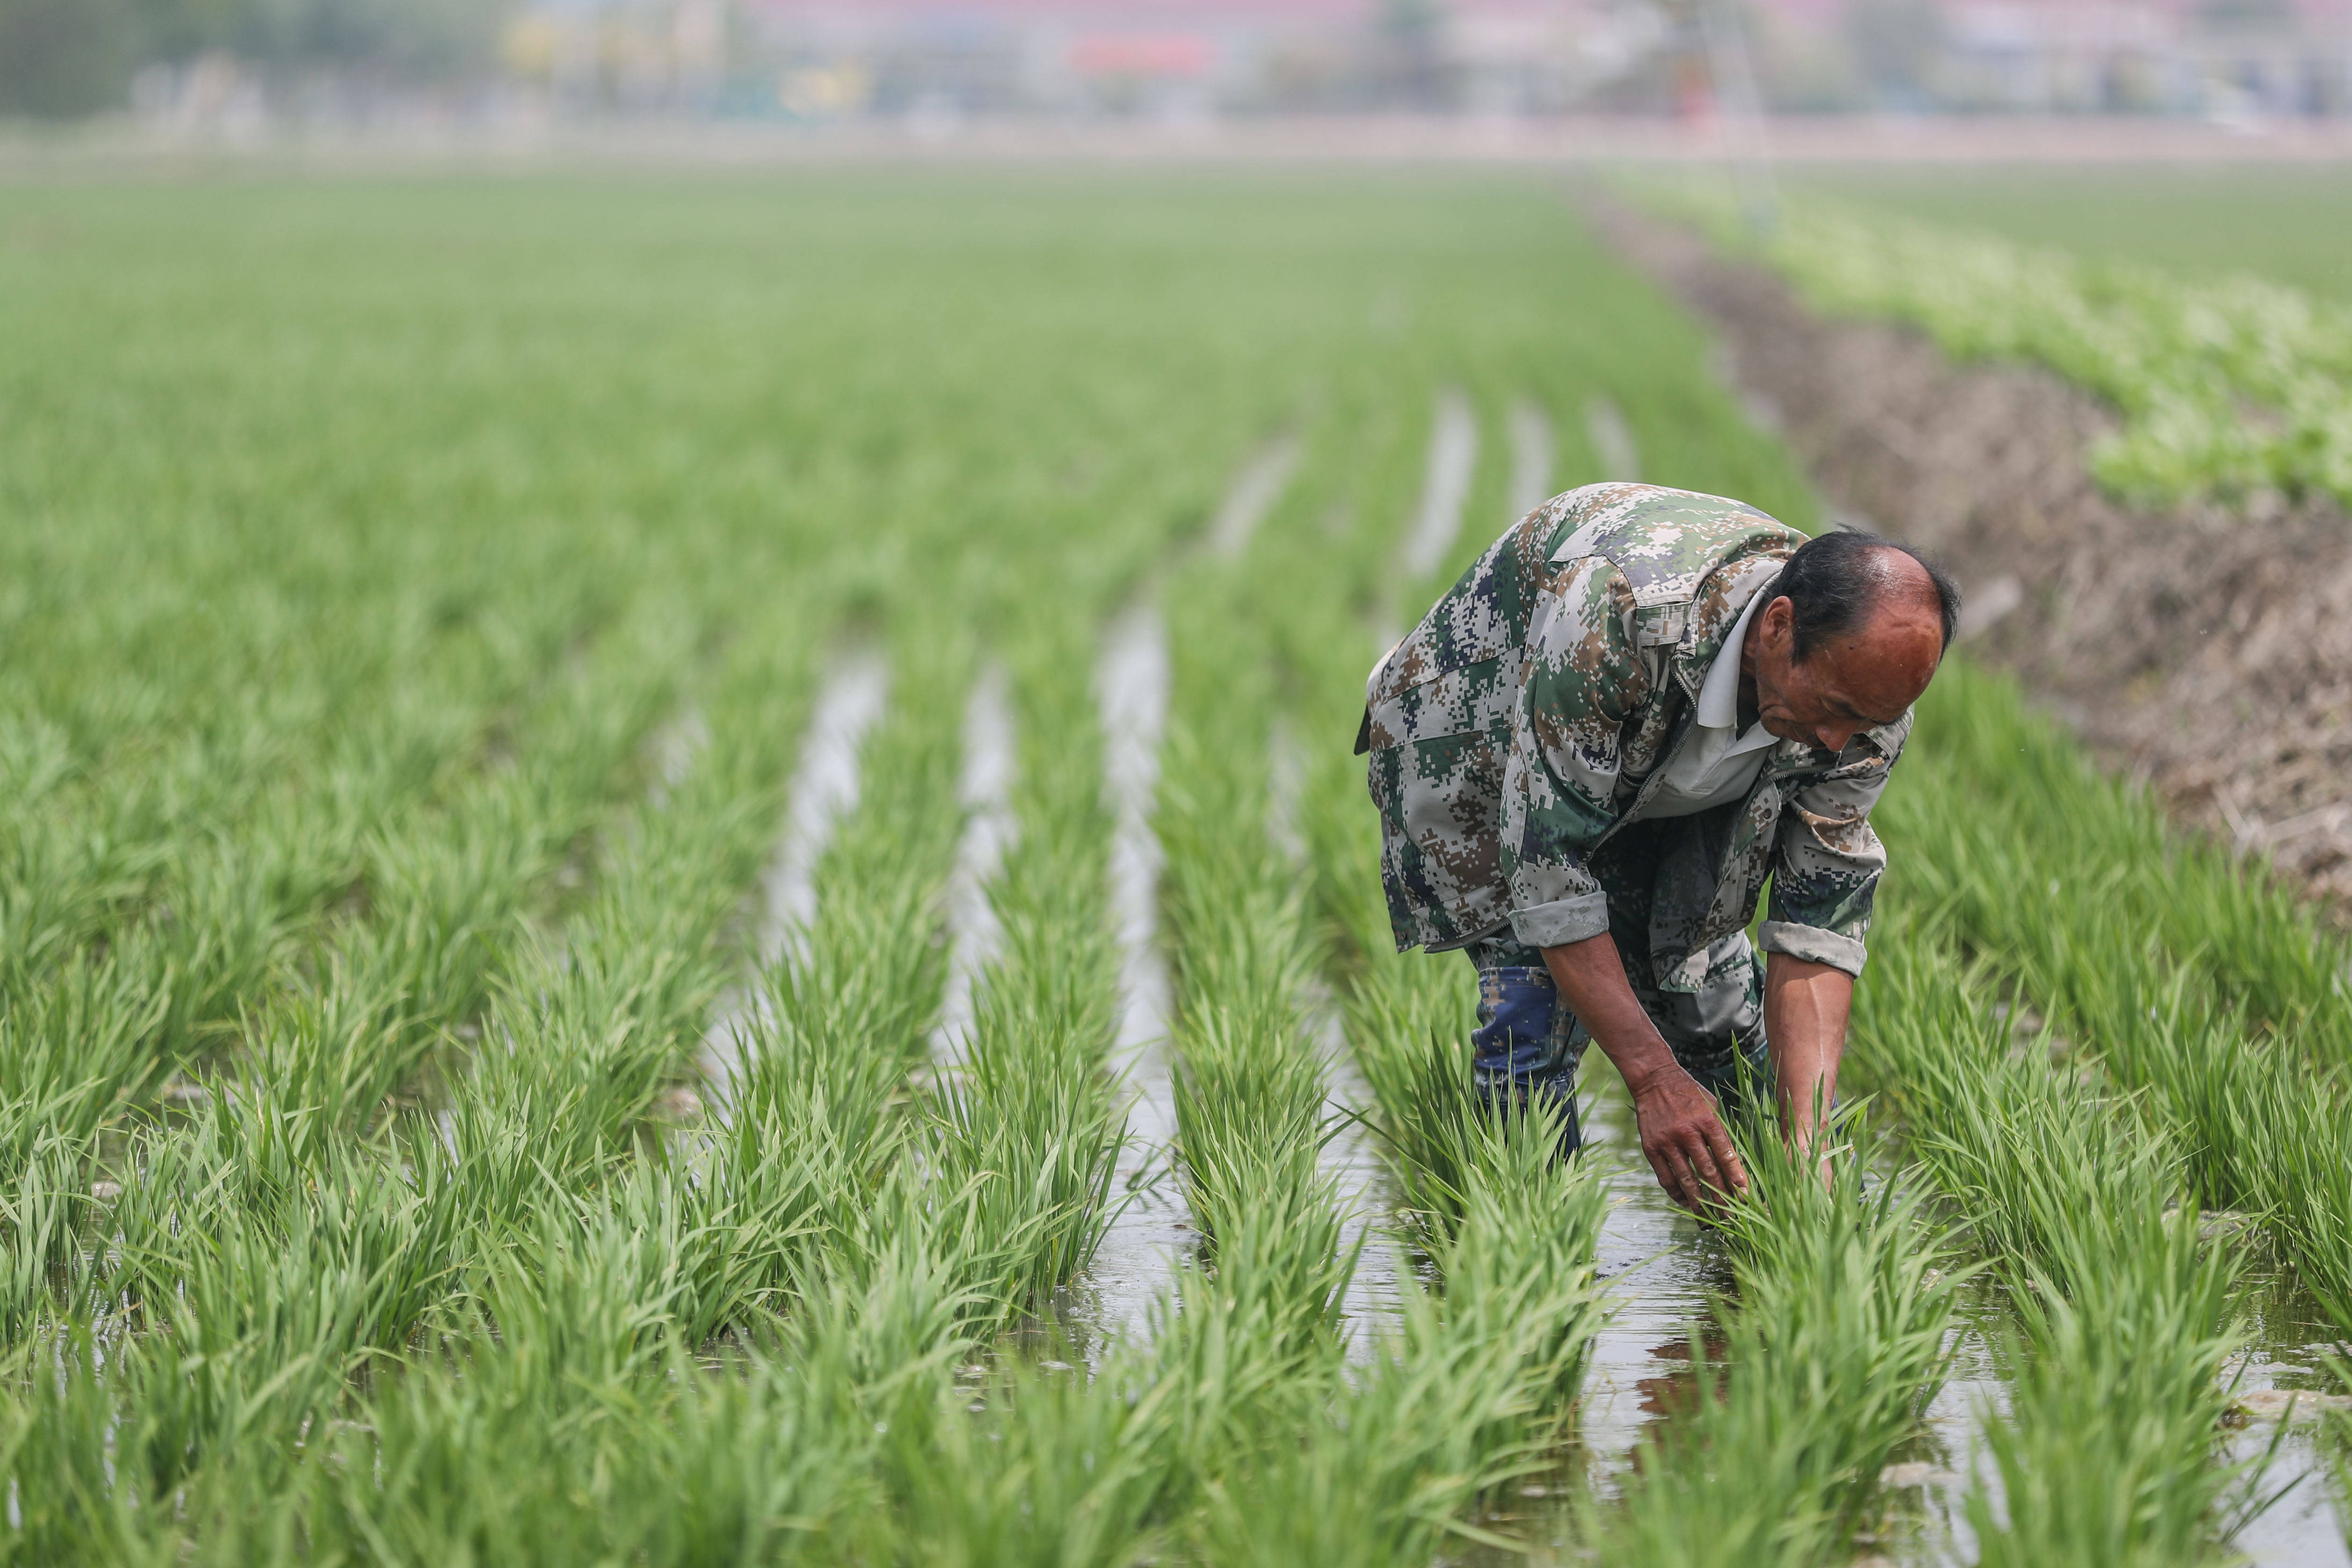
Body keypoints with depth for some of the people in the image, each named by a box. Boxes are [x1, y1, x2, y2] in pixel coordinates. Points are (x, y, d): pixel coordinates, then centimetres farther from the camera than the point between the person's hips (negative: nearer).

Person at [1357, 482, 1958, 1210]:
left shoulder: (1867, 695, -26)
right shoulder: (1614, 612, -45)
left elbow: (1818, 923, -21)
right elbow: (1546, 860, -39)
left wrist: (1807, 1141, -32)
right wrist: (1653, 1077, -42)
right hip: (1479, 735, -5)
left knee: (1711, 993, -1)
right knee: (1535, 987, -21)